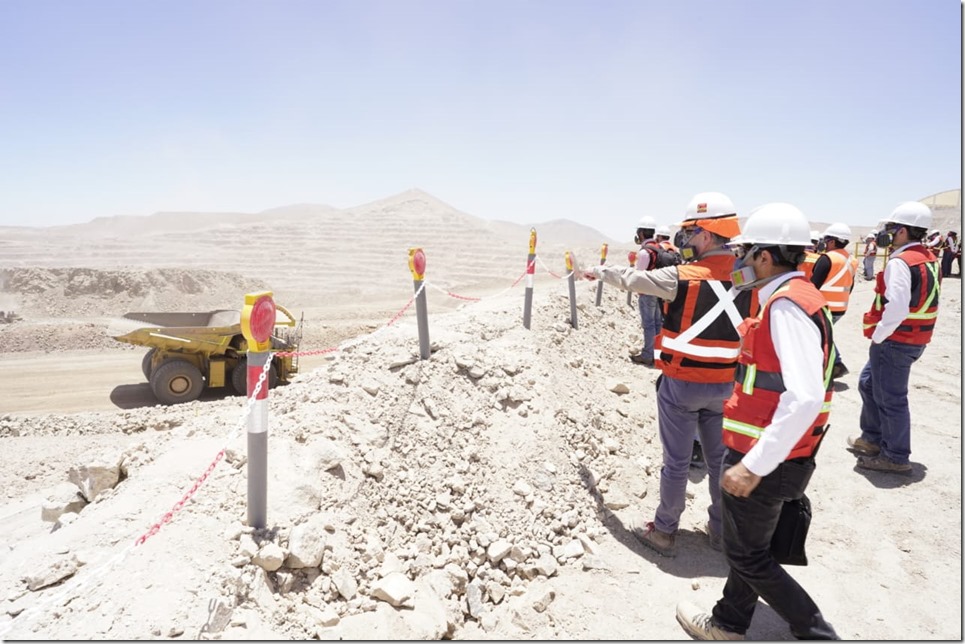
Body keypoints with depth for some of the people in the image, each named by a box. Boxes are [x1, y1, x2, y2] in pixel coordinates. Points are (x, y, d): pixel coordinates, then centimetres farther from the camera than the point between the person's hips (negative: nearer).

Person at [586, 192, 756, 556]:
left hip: (681, 383, -4)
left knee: (677, 461, 7)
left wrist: (599, 272, 15)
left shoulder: (682, 278, -15)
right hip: (725, 385, 4)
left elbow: (630, 279, -2)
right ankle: (721, 531, 32)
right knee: (720, 460, 17)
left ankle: (664, 532, 21)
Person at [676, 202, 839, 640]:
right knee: (748, 545, 24)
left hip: (764, 462, -10)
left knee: (748, 557, 8)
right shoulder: (798, 298, 8)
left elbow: (805, 398, -33)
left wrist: (753, 466, -30)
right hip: (770, 457, 10)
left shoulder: (787, 306, -24)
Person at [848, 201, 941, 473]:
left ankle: (896, 457, 13)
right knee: (868, 383, 22)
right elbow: (920, 301, 14)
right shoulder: (929, 259, 10)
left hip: (895, 341, -10)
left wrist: (878, 336, -16)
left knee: (890, 398, 1)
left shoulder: (900, 262, -19)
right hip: (916, 339, 10)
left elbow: (897, 308, -28)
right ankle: (872, 438, 33)